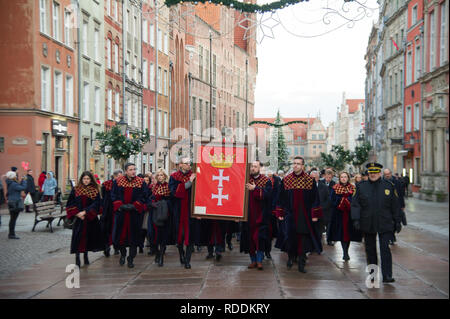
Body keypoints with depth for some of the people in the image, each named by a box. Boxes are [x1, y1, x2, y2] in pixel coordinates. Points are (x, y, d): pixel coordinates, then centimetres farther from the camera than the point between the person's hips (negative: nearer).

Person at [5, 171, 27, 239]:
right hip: (15, 204, -10)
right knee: (13, 219, -5)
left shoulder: (11, 184, 11)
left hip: (12, 203, 10)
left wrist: (22, 180, 12)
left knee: (12, 219, 15)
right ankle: (12, 234, 0)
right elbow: (23, 188, -18)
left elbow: (19, 187, 18)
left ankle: (11, 234, 22)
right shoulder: (13, 184, -18)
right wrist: (24, 180, -6)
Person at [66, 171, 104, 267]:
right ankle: (77, 259, -4)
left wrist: (85, 212, -18)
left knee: (88, 237, 8)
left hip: (90, 219, 0)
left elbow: (96, 204, -8)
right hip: (78, 218, 0)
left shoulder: (95, 190, 2)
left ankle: (86, 256, 25)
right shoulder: (76, 189, 4)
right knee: (78, 237, -6)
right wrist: (76, 213, -12)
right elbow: (70, 203, 2)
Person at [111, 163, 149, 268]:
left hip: (135, 213, -1)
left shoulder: (141, 182, 0)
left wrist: (134, 206, -13)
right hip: (121, 213, 1)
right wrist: (120, 205, -11)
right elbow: (113, 196, 3)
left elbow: (144, 197, -3)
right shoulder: (118, 181, 3)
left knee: (133, 235, 1)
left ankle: (130, 259, 10)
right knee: (121, 233, 6)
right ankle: (123, 254, 30)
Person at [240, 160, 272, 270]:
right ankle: (253, 260, 14)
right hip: (248, 215, 3)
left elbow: (267, 194, -15)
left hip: (260, 215, -3)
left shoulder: (266, 181, 1)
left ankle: (259, 260, 1)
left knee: (260, 237, -7)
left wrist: (254, 188, -24)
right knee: (249, 237, 4)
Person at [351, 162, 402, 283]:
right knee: (370, 250, 9)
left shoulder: (389, 186, 4)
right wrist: (356, 219, -10)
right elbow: (355, 204, 1)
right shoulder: (361, 187, 4)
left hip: (385, 225, -1)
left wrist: (397, 221, 6)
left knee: (385, 248, -8)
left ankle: (387, 275, -6)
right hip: (367, 225, 1)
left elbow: (395, 206, 8)